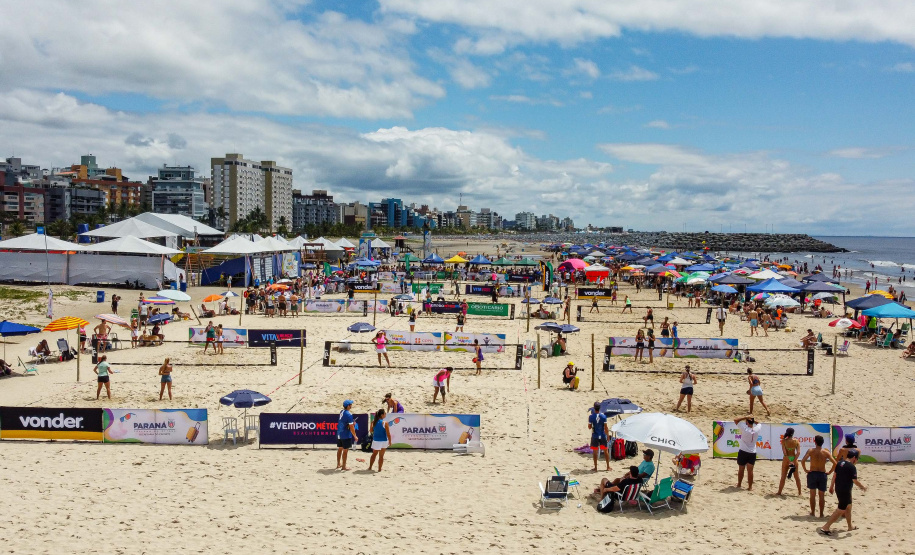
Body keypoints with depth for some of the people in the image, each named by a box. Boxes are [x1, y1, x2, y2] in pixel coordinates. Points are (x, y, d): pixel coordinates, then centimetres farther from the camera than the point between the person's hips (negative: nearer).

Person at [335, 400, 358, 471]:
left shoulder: (341, 412, 4)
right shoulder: (349, 414, -20)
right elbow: (351, 427, -18)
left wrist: (352, 422, 7)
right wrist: (355, 436, -8)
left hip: (339, 434, 8)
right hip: (346, 435, -8)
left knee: (340, 449, 18)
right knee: (345, 450, 2)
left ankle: (339, 464, 29)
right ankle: (343, 466, 9)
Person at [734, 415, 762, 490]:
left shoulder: (745, 429, -18)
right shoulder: (757, 429, -7)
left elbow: (735, 420, -12)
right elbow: (759, 423, 16)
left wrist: (746, 417, -16)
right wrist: (754, 419, 1)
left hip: (743, 452, -2)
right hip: (752, 453, 2)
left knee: (741, 469, 12)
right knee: (750, 470, 4)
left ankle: (739, 484, 25)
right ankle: (750, 487, 6)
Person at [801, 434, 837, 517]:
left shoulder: (811, 450, -8)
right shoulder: (826, 452, -5)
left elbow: (803, 461, -18)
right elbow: (835, 463, -12)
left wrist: (805, 470, -4)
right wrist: (829, 472, -1)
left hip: (812, 474, -1)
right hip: (822, 474, 1)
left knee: (812, 495, 10)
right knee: (822, 496, 11)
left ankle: (813, 512, 16)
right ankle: (821, 514, 15)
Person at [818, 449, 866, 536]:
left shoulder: (839, 463, 7)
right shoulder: (852, 467, -17)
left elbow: (834, 475, 14)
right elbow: (855, 481, -18)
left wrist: (832, 486, 23)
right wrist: (863, 487, 0)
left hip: (838, 489, 9)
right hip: (845, 491, -9)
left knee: (848, 506, 26)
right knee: (840, 510, -4)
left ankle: (850, 526, 40)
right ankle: (825, 528, -9)